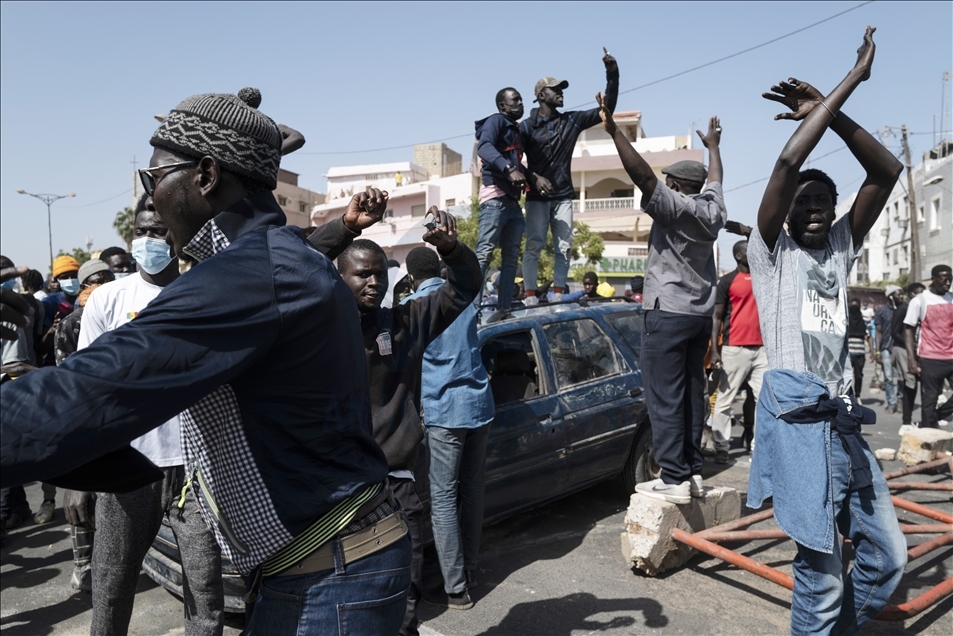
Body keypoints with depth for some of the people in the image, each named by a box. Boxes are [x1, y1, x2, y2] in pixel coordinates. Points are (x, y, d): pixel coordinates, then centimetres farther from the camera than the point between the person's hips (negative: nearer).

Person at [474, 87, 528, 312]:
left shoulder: (515, 130, 27)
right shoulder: (496, 121, 2)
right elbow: (484, 147, -18)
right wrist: (509, 169, -32)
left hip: (512, 200, 9)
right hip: (495, 197, -9)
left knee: (511, 257, 6)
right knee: (484, 252, -17)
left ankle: (504, 308, 8)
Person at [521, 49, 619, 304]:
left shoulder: (572, 121, 10)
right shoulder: (527, 126, 0)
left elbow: (606, 109, 8)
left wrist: (612, 75, 0)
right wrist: (534, 178, -20)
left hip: (563, 196, 4)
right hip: (537, 197, -4)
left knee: (564, 247, 0)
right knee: (534, 245, -6)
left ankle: (558, 295, 5)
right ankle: (530, 295, -4)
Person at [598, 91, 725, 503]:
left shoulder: (676, 207, -11)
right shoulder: (712, 209, 11)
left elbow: (642, 174, -23)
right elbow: (715, 179, 31)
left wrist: (613, 130, -24)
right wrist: (713, 145, 48)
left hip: (669, 312, -8)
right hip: (701, 314, 9)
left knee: (665, 399, -7)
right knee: (692, 394, 11)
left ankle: (674, 480, -6)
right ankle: (693, 471, 16)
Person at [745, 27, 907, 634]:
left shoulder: (840, 248, 17)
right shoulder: (770, 253, 2)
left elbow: (887, 171, 9)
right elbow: (788, 164, -12)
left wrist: (832, 114, 1)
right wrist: (850, 82, -7)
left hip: (845, 420, 7)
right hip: (797, 419, -6)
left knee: (890, 555, 8)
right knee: (822, 573, -6)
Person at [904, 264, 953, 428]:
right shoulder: (920, 301, -2)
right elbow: (909, 330, -4)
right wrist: (911, 358, -12)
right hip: (930, 359, -4)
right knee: (929, 400, 1)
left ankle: (938, 415, 22)